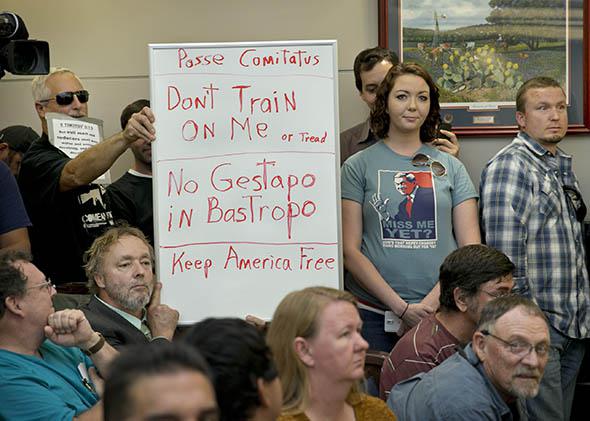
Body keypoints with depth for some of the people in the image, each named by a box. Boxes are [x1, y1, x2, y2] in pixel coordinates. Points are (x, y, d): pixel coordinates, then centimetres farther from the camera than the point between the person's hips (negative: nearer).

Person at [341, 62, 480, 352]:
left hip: (441, 311, 2)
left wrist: (433, 301, -10)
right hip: (374, 314, -1)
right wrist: (401, 307, -10)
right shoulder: (358, 166, 4)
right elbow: (350, 250, -2)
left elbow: (471, 248, 5)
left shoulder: (450, 167, 10)